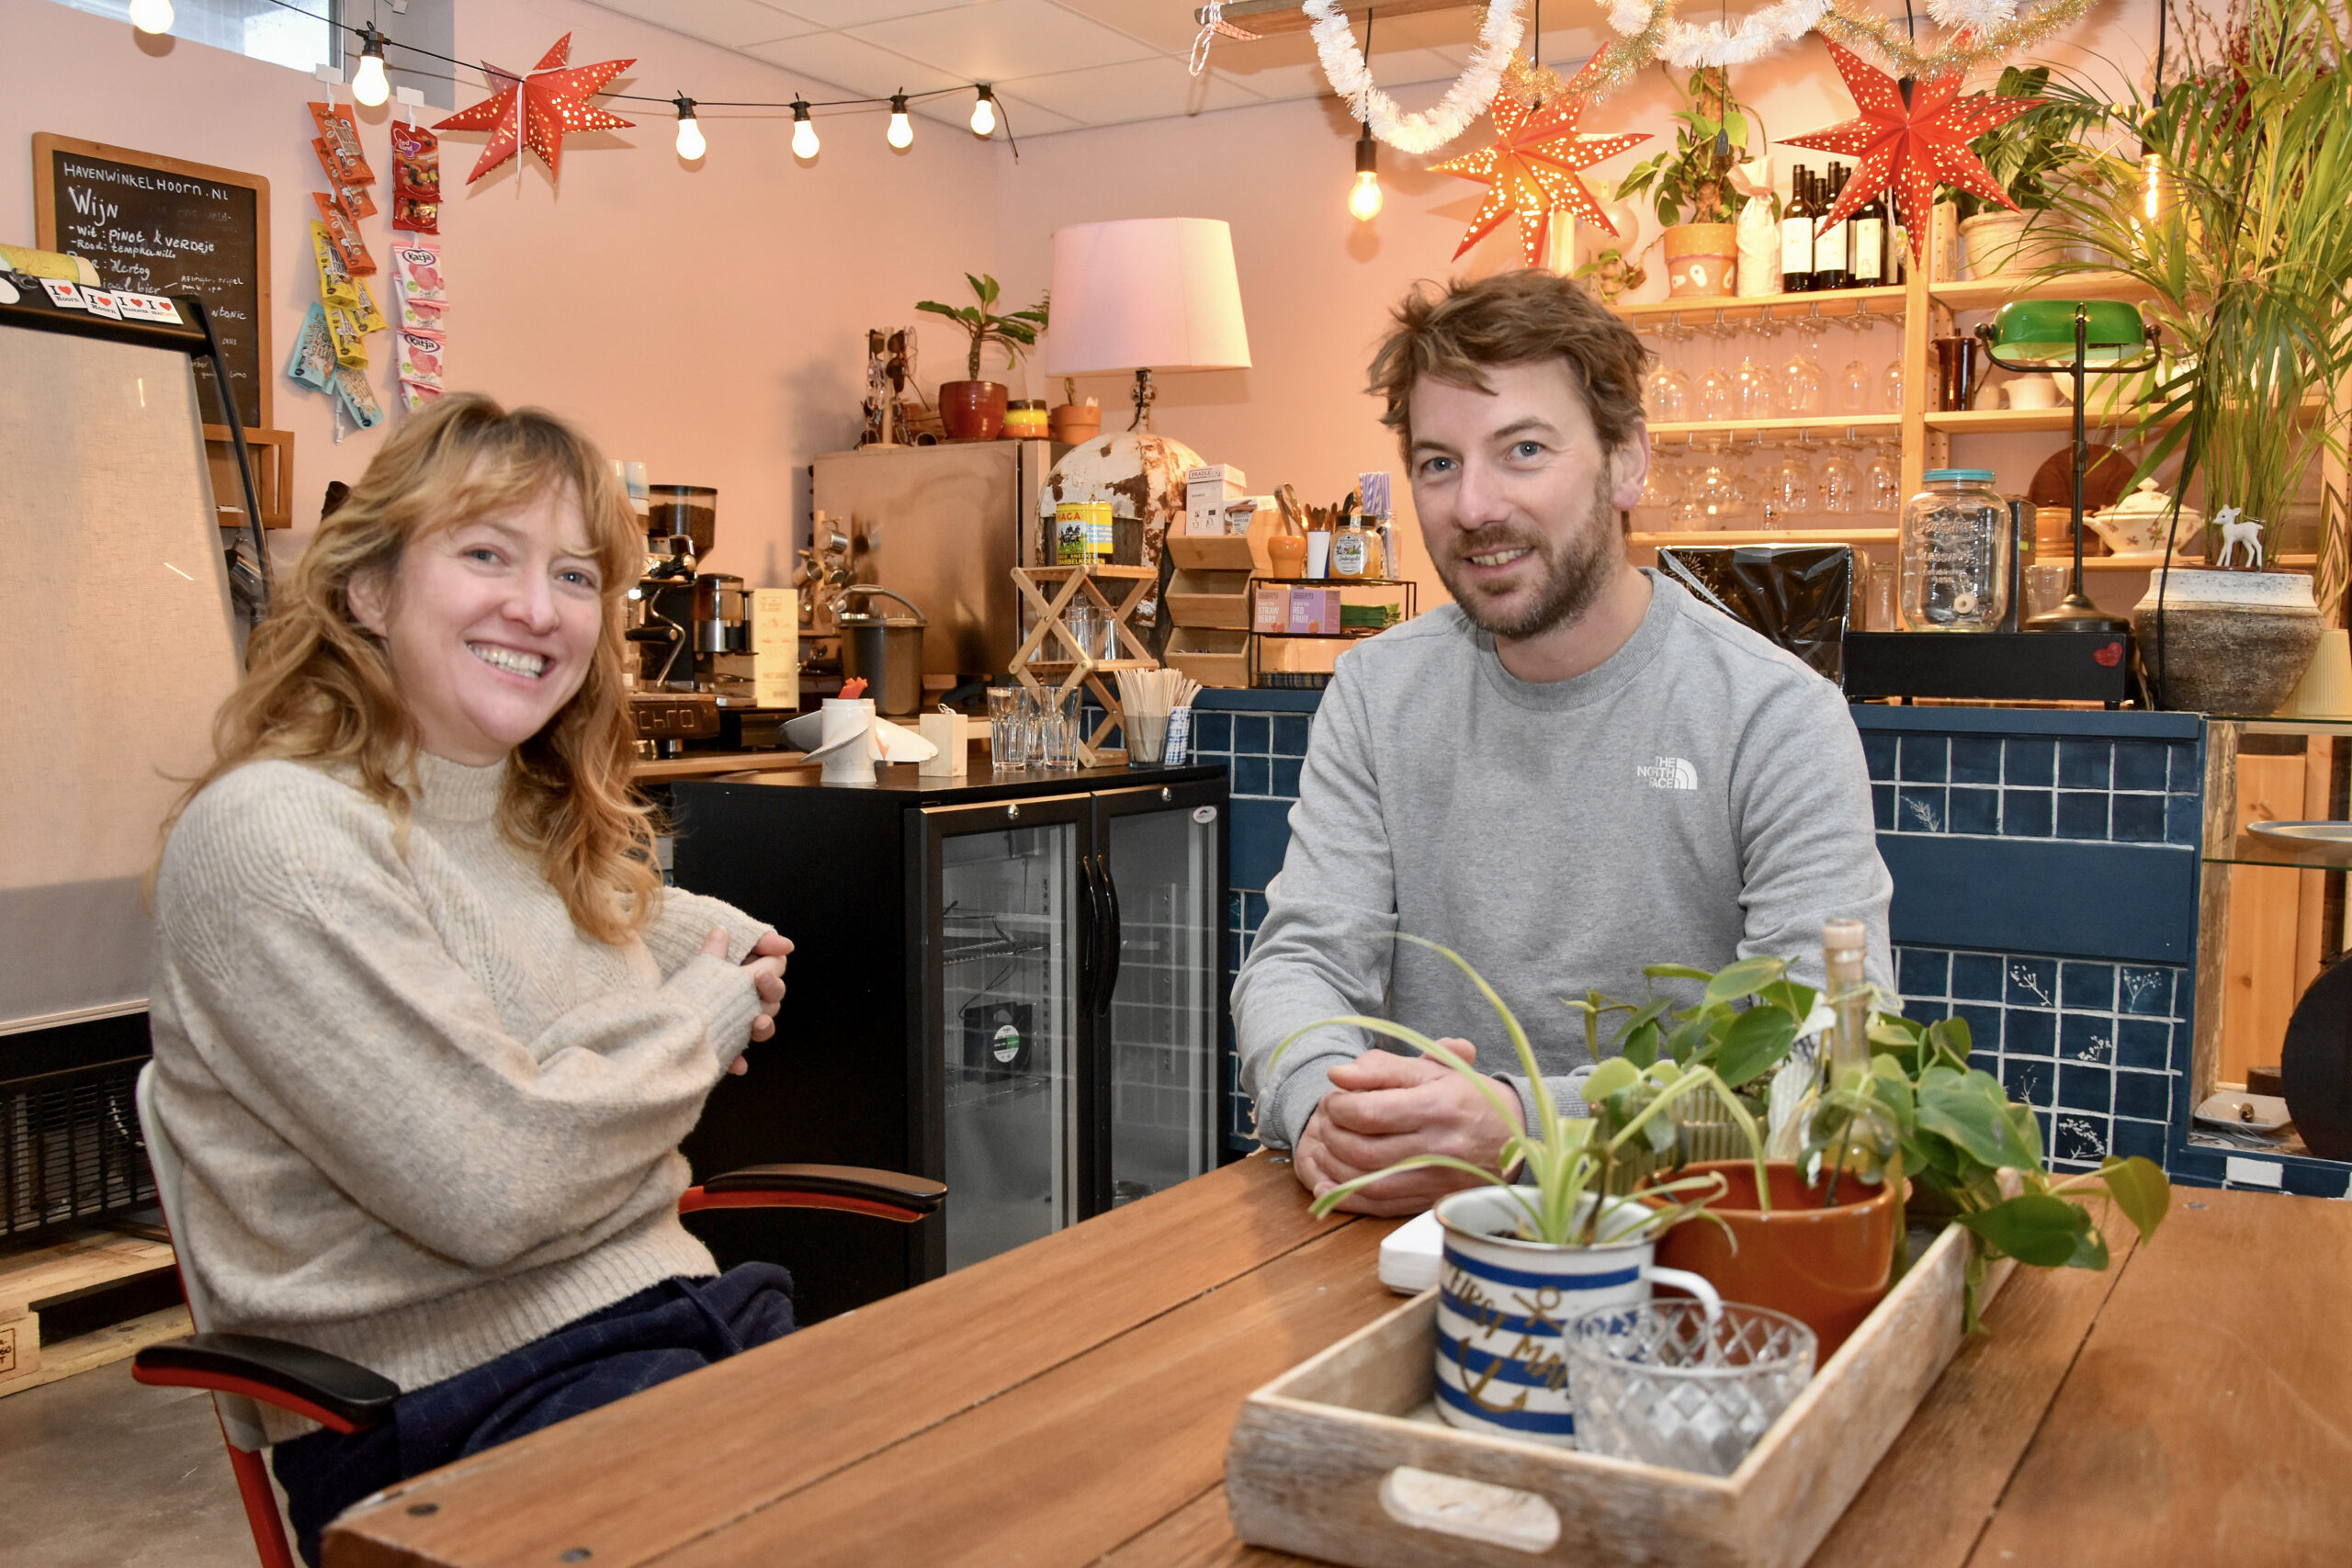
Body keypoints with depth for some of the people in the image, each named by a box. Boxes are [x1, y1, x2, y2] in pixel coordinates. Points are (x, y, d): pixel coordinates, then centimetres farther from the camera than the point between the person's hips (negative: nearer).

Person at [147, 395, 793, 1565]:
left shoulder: (557, 830, 11)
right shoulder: (271, 834, -14)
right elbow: (494, 1186, -20)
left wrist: (713, 940, 10)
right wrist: (707, 1018, -5)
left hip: (667, 1310, 8)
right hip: (453, 1400, -7)